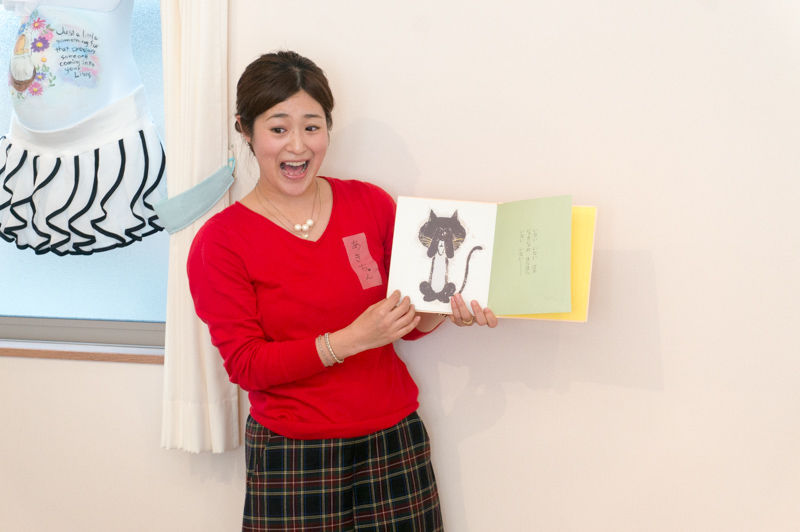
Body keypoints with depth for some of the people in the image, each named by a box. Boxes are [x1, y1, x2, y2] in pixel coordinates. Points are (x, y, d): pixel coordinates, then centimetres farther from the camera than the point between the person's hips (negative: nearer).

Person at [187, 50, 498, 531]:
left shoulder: (371, 203, 2)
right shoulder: (220, 242, -6)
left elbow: (405, 323, 9)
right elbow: (246, 365, -10)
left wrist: (443, 309, -13)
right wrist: (350, 339, -21)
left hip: (394, 441, 3)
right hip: (292, 455, -2)